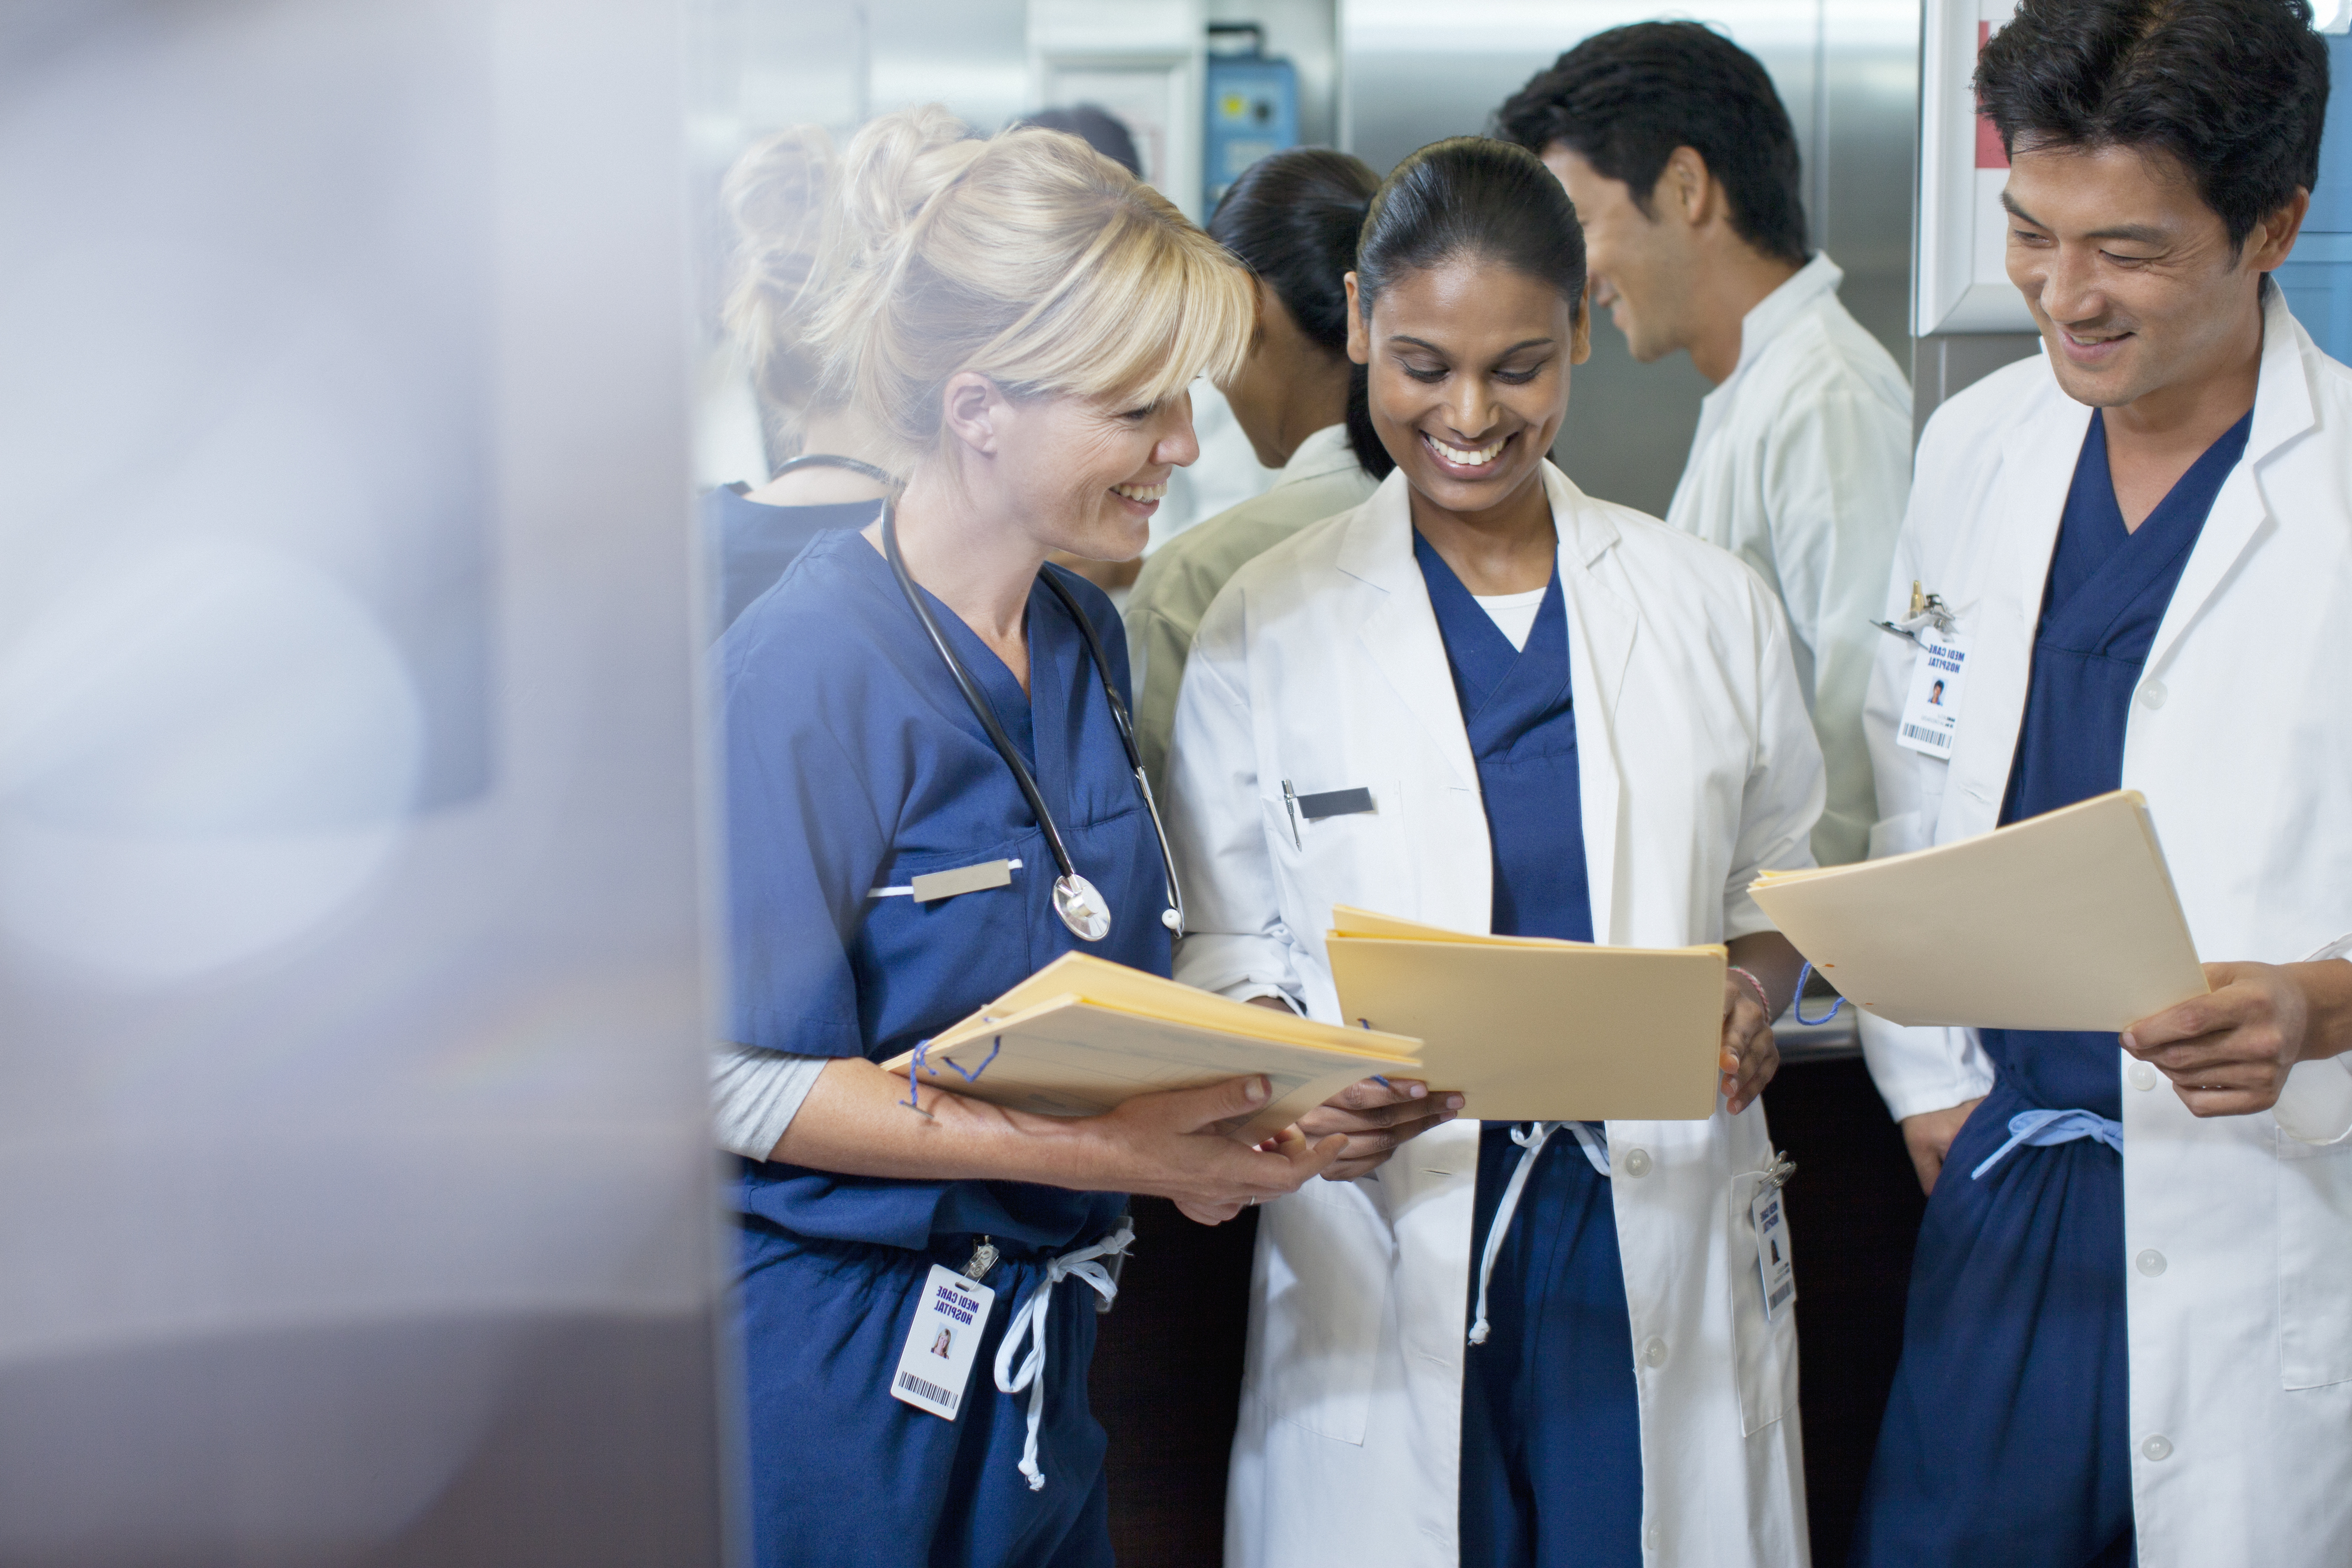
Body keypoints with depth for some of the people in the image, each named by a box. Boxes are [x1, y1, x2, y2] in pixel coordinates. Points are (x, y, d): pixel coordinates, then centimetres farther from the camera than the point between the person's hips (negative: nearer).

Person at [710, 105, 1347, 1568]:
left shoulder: (1088, 638, 6)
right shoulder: (809, 666, -19)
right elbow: (747, 1084, -20)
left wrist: (1190, 1120, -4)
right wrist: (1097, 1151, -25)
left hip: (1045, 1350, 8)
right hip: (843, 1364, -7)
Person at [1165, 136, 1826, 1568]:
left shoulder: (1714, 607, 7)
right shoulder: (1265, 631, 1)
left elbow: (1784, 877, 16)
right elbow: (1221, 952, 3)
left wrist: (1752, 997, -6)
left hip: (1659, 1230, 2)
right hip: (1390, 1244, -1)